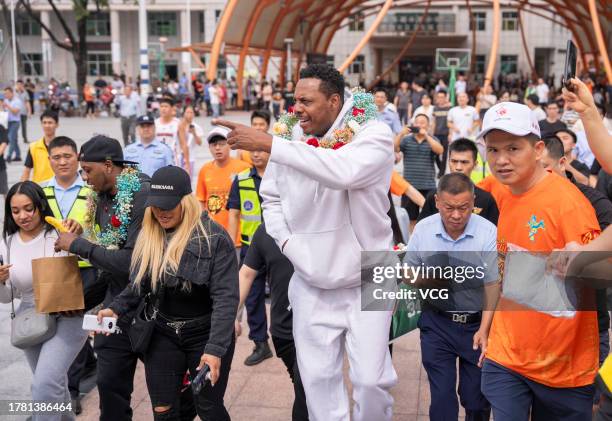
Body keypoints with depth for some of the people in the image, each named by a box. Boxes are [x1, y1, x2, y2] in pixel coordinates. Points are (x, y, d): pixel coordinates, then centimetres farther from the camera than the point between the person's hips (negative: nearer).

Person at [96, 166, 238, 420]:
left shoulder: (214, 237, -18)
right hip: (162, 334, 5)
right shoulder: (148, 237, 1)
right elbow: (138, 285, 8)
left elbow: (226, 297, -21)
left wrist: (215, 348, -27)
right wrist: (116, 309, -11)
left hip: (206, 333, -5)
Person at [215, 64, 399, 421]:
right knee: (317, 377, 9)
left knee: (370, 378, -1)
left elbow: (343, 171, -37)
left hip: (365, 283, -3)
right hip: (311, 285, 4)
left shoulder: (374, 134, -14)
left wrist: (268, 145, -37)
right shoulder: (291, 140, -1)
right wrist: (285, 239, -4)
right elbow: (271, 197, 14)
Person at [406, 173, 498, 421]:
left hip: (476, 323, -1)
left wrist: (484, 330, -17)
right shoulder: (422, 229, -4)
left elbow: (492, 287, -10)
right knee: (441, 399, 2)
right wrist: (425, 280, -16)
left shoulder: (488, 233, -12)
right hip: (436, 323, 1)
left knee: (476, 400, 9)